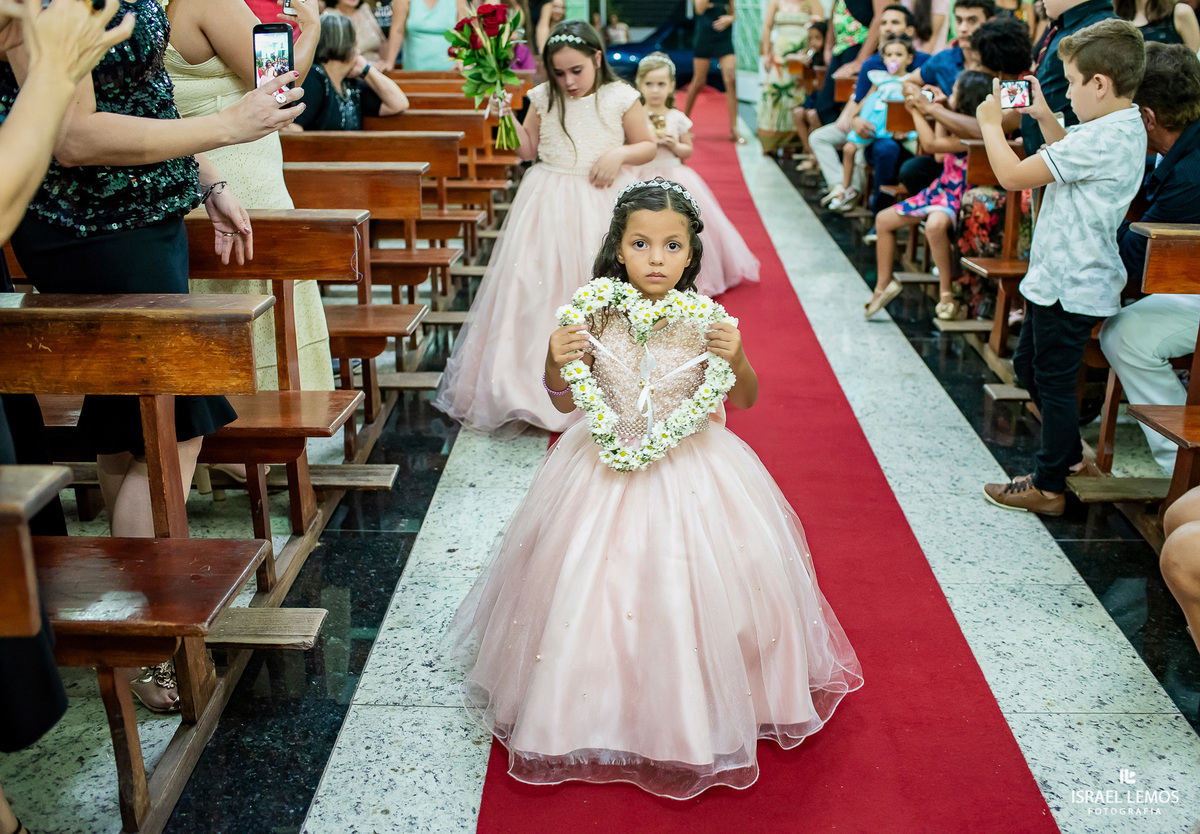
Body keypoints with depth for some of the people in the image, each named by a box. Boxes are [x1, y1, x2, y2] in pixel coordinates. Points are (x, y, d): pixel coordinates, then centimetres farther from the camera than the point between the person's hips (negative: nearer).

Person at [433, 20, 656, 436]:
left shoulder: (620, 98, -3)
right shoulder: (543, 99, 3)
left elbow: (648, 145, 3)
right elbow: (527, 149, 10)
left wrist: (620, 153, -15)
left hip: (601, 202, -2)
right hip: (549, 204, 2)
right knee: (539, 289, 0)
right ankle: (539, 385, 11)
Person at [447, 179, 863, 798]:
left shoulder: (705, 319, -10)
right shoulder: (598, 316, -9)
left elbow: (745, 400, 0)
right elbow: (565, 401, 0)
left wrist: (737, 359, -19)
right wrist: (555, 363, -20)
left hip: (692, 477, -1)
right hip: (606, 474, 1)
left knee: (689, 595, 5)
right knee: (593, 590, 6)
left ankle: (695, 716, 28)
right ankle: (597, 706, 30)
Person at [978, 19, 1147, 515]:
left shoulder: (1101, 140, -24)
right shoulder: (1124, 128, 9)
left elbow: (1013, 176, -23)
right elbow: (1068, 157, 28)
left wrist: (990, 123, -8)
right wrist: (1044, 117, 16)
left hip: (1070, 285, -10)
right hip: (1061, 276, 10)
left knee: (1054, 381, 0)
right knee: (1028, 365, 22)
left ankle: (1049, 487, 13)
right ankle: (1069, 453, 36)